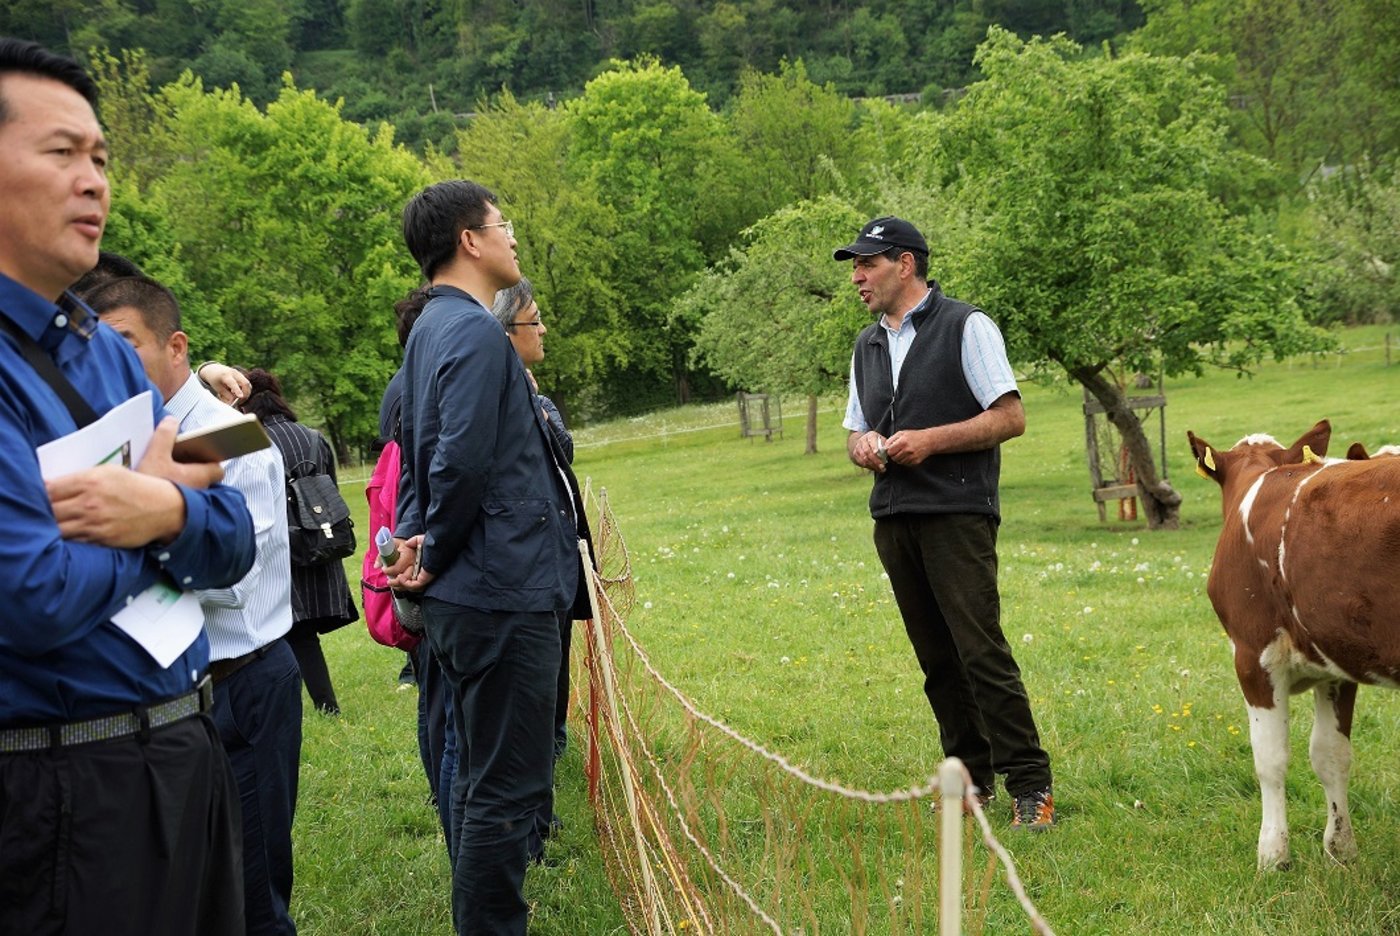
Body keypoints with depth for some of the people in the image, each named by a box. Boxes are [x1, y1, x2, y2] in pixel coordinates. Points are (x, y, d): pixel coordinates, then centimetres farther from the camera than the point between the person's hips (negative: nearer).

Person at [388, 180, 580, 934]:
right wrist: (439, 555, -9)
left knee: (481, 773, 19)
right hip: (503, 590, -10)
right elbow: (463, 463, -24)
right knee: (506, 786, -3)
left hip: (470, 592, 10)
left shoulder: (434, 328, 16)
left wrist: (418, 535, 5)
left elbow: (428, 454, 18)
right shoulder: (474, 332, -16)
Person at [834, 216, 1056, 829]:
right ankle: (970, 777, 17)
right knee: (937, 659, 9)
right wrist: (863, 445, -1)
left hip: (956, 513, -7)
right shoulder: (867, 346, 19)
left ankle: (1029, 784, -6)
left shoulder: (965, 327, -2)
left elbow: (1011, 417, -8)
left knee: (982, 652, -12)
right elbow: (855, 434, 24)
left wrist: (929, 440, -15)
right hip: (894, 520, 7)